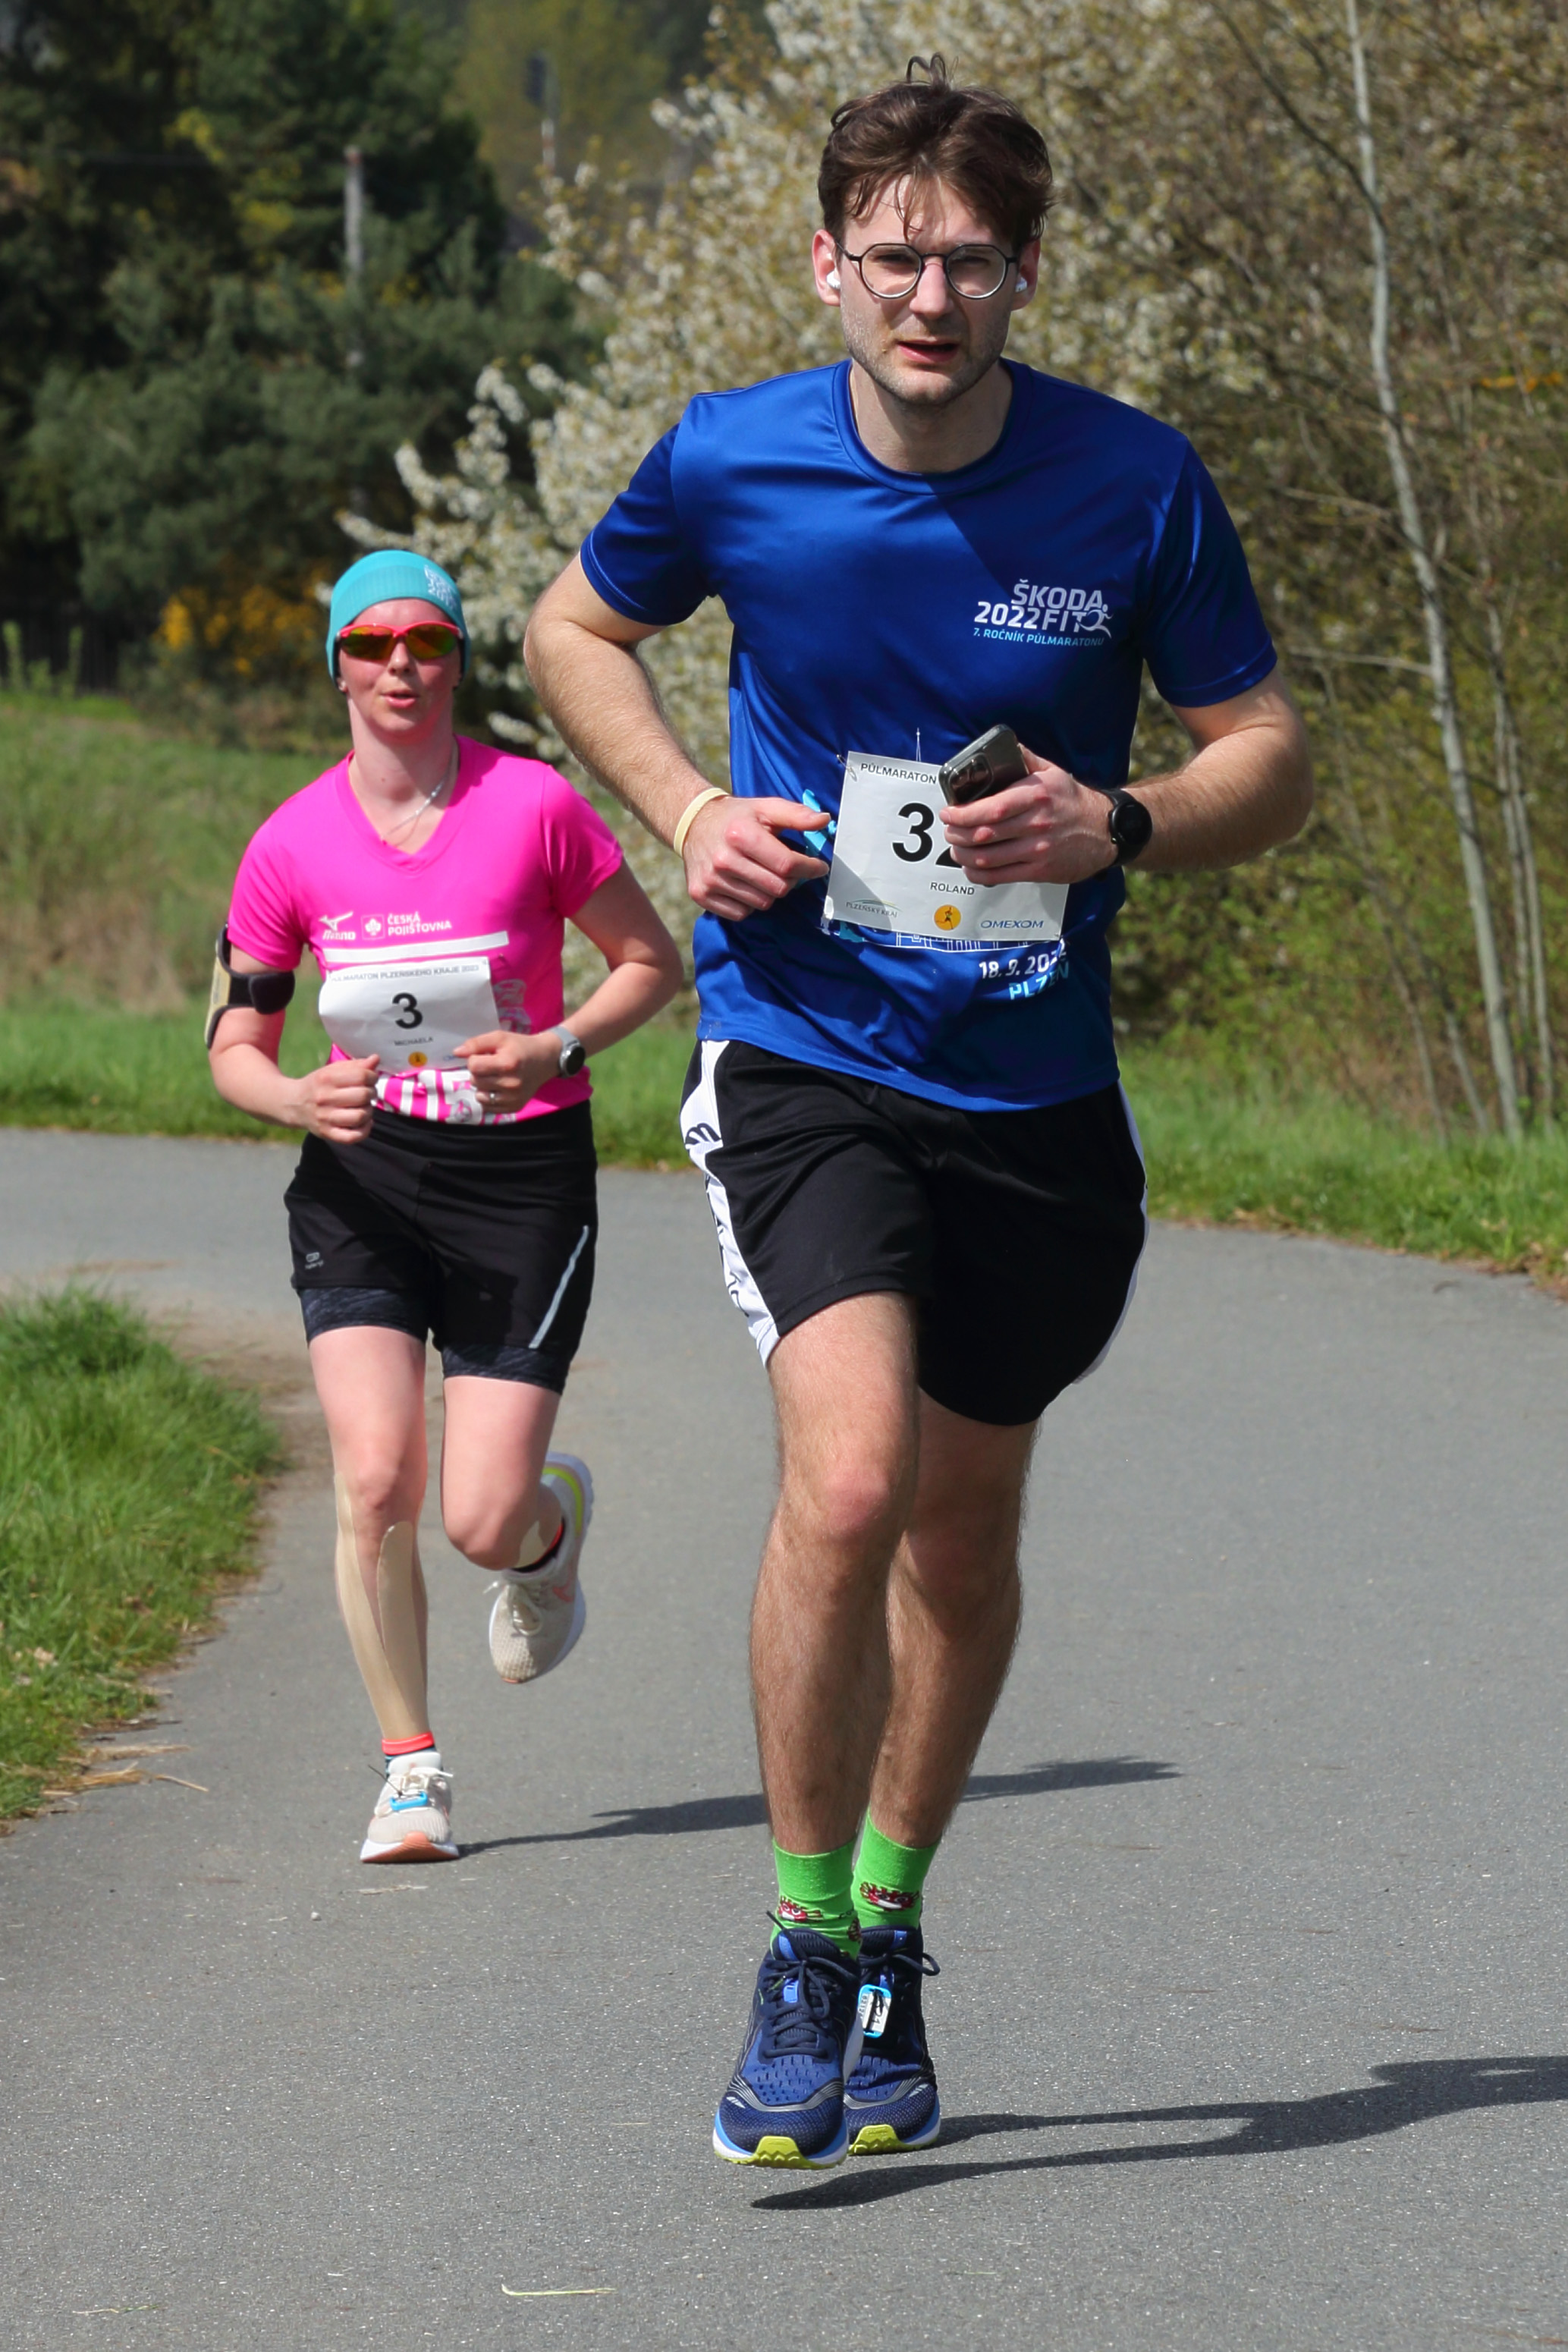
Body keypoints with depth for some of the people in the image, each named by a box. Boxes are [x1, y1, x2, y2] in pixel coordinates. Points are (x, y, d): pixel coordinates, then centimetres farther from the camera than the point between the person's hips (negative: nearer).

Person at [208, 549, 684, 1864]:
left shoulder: (536, 806, -8)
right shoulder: (293, 846, -1)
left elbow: (652, 962, 3)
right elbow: (235, 1041, 7)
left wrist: (554, 1052, -14)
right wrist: (302, 1100, -16)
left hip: (524, 1173, -2)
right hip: (364, 1174, 2)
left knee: (482, 1524, -7)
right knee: (375, 1481, -15)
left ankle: (552, 1526, 33)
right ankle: (412, 1771, 2)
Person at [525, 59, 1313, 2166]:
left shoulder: (1134, 485, -8)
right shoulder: (732, 462, -7)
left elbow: (1272, 755, 2)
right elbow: (579, 627, 13)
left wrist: (1114, 828, -18)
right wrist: (686, 807, -4)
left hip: (1038, 1090, 2)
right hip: (804, 1057, -2)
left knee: (962, 1532, 13)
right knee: (847, 1480, -22)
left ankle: (890, 1936, 35)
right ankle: (806, 1961, -6)